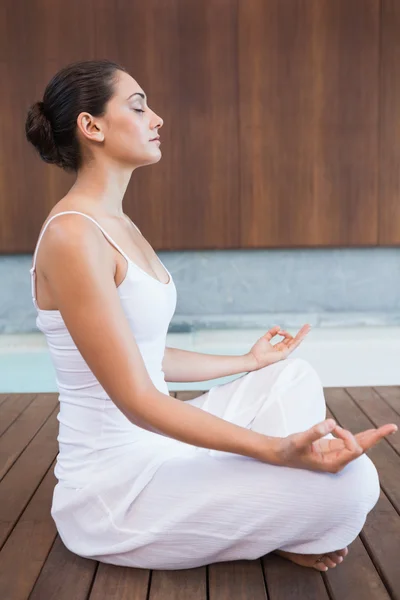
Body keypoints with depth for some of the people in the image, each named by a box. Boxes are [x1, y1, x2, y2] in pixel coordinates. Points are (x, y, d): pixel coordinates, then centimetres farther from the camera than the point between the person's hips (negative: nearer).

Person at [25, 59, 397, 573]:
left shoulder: (120, 227, 9)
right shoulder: (72, 235, -21)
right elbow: (137, 400, -23)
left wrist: (248, 363, 24)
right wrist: (279, 450, -29)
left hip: (153, 443, 10)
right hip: (115, 480, -10)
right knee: (349, 481, -20)